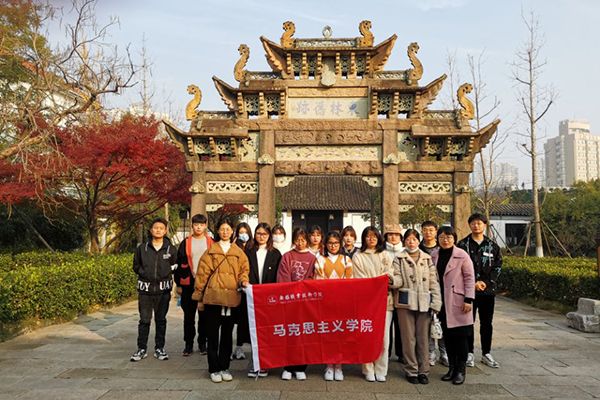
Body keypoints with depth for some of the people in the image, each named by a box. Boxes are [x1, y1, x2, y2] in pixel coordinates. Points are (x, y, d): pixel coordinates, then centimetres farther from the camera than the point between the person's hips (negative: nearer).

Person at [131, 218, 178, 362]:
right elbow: (136, 265, 11)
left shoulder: (171, 249, 2)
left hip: (163, 289, 0)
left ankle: (159, 348, 19)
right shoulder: (142, 248, 4)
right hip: (145, 289, 0)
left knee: (161, 320, 9)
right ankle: (142, 349, 15)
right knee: (144, 320, 3)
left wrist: (166, 272, -2)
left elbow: (175, 266, 9)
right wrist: (144, 273, 1)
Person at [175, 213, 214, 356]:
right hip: (188, 284, 0)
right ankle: (188, 344, 16)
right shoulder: (185, 243, 4)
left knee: (204, 315, 7)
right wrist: (178, 284, 1)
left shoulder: (211, 243, 5)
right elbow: (179, 264, 5)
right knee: (189, 315, 5)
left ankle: (202, 343, 20)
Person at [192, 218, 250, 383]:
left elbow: (244, 269, 11)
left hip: (231, 298, 2)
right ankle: (214, 369, 15)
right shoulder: (210, 251, 4)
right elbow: (202, 273, 3)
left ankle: (224, 367, 23)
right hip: (213, 297, -2)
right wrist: (199, 295, 2)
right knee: (213, 334, 4)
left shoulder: (238, 252, 9)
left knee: (227, 334, 11)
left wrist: (243, 280, -11)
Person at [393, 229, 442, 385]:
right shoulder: (399, 259, 6)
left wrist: (436, 302, -1)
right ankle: (411, 370, 14)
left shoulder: (427, 259, 11)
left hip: (424, 303, 2)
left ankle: (423, 370, 16)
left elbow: (434, 281, 7)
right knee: (409, 338, 3)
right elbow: (399, 280, -4)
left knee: (423, 338, 6)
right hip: (405, 302, -1)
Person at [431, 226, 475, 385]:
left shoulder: (462, 255, -7)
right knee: (447, 335, 11)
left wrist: (468, 299, -12)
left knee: (460, 335, 2)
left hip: (458, 301, -4)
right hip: (442, 301, 4)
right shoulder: (434, 255, 6)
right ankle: (451, 367, 23)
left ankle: (461, 370, 15)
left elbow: (469, 277, -7)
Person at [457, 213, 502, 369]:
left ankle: (486, 354, 22)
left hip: (488, 290, 2)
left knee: (487, 323, 10)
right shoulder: (463, 245, -1)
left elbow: (498, 266, 5)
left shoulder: (492, 245, 7)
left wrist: (486, 282, -8)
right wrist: (473, 283, -12)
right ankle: (469, 353, 16)